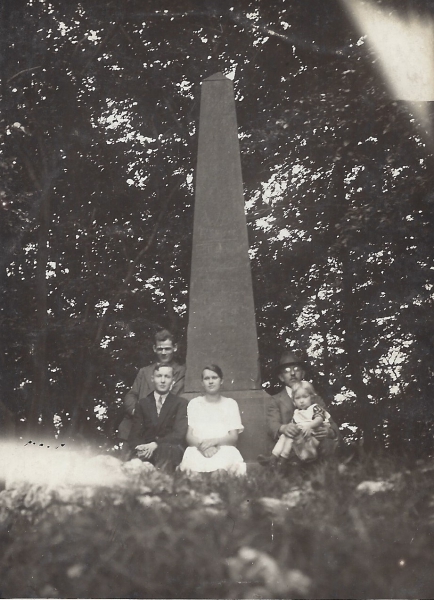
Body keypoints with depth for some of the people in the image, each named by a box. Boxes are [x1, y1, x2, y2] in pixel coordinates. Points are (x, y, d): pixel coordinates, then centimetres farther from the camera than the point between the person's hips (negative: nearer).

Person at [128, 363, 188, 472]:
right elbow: (135, 434, 7)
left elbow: (179, 434, -5)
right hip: (146, 450, 1)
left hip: (171, 450, -1)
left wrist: (156, 445, -22)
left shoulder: (181, 403, 9)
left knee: (164, 449, -37)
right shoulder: (142, 403, 16)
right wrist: (139, 448, -18)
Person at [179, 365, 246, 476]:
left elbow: (233, 437, 6)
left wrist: (213, 441, -14)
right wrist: (202, 446, -16)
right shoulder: (194, 403, 16)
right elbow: (189, 437, 7)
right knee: (191, 468, -34)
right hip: (197, 450, 1)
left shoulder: (231, 404, 15)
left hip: (224, 450, -1)